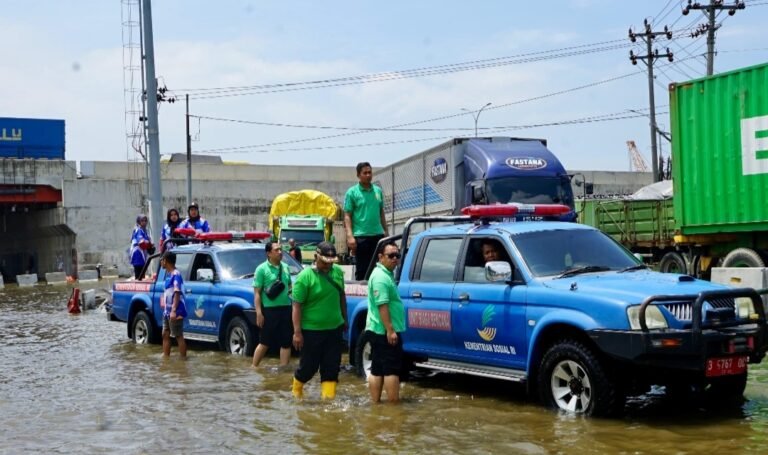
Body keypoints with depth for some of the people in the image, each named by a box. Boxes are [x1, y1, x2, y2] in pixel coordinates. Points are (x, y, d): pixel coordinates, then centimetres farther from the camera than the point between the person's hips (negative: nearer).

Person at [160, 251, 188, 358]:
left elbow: (177, 293, -21)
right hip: (167, 311, 10)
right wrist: (163, 297, 12)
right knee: (165, 335, 13)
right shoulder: (168, 274, 13)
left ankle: (183, 359, 0)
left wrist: (174, 310, -26)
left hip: (175, 312, -10)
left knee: (179, 336, -4)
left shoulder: (176, 274, -15)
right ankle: (165, 357, 21)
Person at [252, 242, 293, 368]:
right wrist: (259, 313, -16)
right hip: (269, 310, -5)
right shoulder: (262, 269, -8)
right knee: (265, 343, 2)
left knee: (286, 343, 8)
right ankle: (254, 367, 14)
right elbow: (257, 293, -10)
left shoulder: (285, 267, 10)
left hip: (286, 309, 6)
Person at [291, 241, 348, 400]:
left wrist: (345, 318, 19)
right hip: (312, 330, -5)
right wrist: (297, 332, -19)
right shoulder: (305, 276, -15)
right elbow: (297, 305, -16)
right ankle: (296, 389, 34)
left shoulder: (338, 272, 2)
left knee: (332, 367, 5)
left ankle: (328, 396, 12)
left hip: (335, 328, 5)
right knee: (309, 365, 7)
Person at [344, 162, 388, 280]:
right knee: (362, 270, 2)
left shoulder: (378, 191, 12)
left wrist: (386, 232, 15)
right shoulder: (352, 192, -1)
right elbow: (347, 216, -5)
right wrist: (350, 236, -16)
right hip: (361, 236, -4)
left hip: (378, 235, 4)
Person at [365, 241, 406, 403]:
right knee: (392, 369, -5)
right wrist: (390, 330, -26)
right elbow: (382, 305, -23)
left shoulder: (386, 274, 17)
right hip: (385, 331, -10)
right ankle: (394, 404, -2)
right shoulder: (381, 277, -17)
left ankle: (375, 403, 13)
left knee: (377, 369, 10)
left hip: (378, 330, 10)